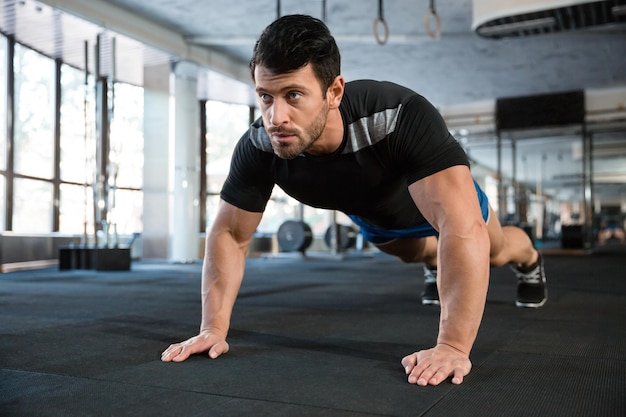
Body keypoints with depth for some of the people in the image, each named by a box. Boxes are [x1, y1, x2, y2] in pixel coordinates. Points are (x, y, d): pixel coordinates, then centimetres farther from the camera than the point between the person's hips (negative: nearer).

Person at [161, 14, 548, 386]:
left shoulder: (402, 118, -50)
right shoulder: (258, 148, -36)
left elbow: (463, 229, -55)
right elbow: (230, 235, -23)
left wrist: (453, 347, -58)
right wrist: (214, 328, -29)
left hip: (439, 193, -3)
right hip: (372, 213, 3)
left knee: (496, 252, 25)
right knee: (414, 253, 32)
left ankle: (530, 261, 62)